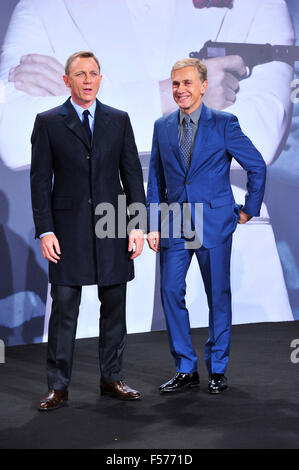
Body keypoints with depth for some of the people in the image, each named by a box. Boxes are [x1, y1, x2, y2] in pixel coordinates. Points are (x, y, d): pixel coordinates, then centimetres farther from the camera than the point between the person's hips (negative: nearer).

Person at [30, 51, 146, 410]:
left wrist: (138, 224, 0)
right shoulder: (48, 122, 3)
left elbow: (132, 174, 8)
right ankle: (58, 386, 9)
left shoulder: (119, 120, 9)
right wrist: (45, 230, -8)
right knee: (64, 308, 0)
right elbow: (40, 180, 0)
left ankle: (112, 379, 21)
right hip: (68, 229, -2)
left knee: (114, 307, 8)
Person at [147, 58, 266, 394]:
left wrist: (249, 209, 3)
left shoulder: (224, 124, -3)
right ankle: (185, 369, 12)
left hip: (214, 224, -3)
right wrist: (153, 225, 5)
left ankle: (217, 369, 18)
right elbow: (156, 180, 11)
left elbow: (257, 167, 2)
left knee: (218, 296, 4)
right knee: (171, 292, -1)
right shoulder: (162, 127, 9)